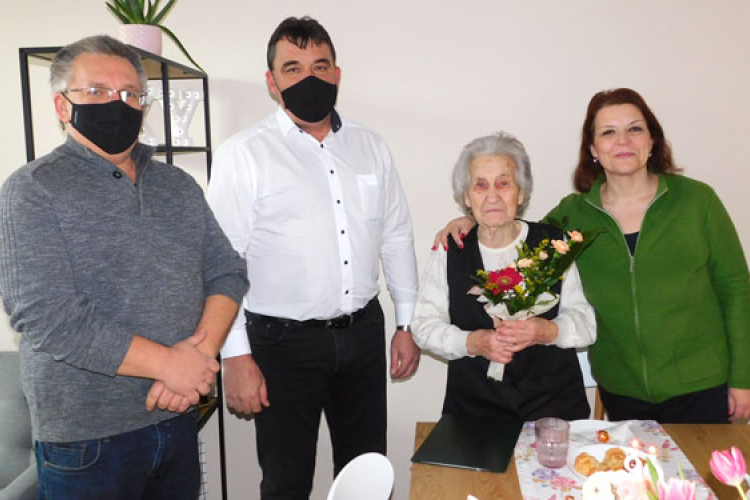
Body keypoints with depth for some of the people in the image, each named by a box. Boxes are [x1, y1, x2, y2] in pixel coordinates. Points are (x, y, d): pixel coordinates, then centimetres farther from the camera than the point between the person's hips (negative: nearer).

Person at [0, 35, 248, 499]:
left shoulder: (179, 186, 9)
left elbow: (227, 270, 4)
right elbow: (46, 316, -19)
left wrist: (202, 351, -14)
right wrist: (168, 362, -18)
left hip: (179, 417, 5)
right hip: (86, 439, -5)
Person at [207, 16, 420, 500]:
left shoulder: (371, 147, 5)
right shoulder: (243, 154, -8)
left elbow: (396, 238, 10)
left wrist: (407, 323, 10)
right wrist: (236, 355, -13)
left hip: (364, 333, 4)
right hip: (284, 342, -4)